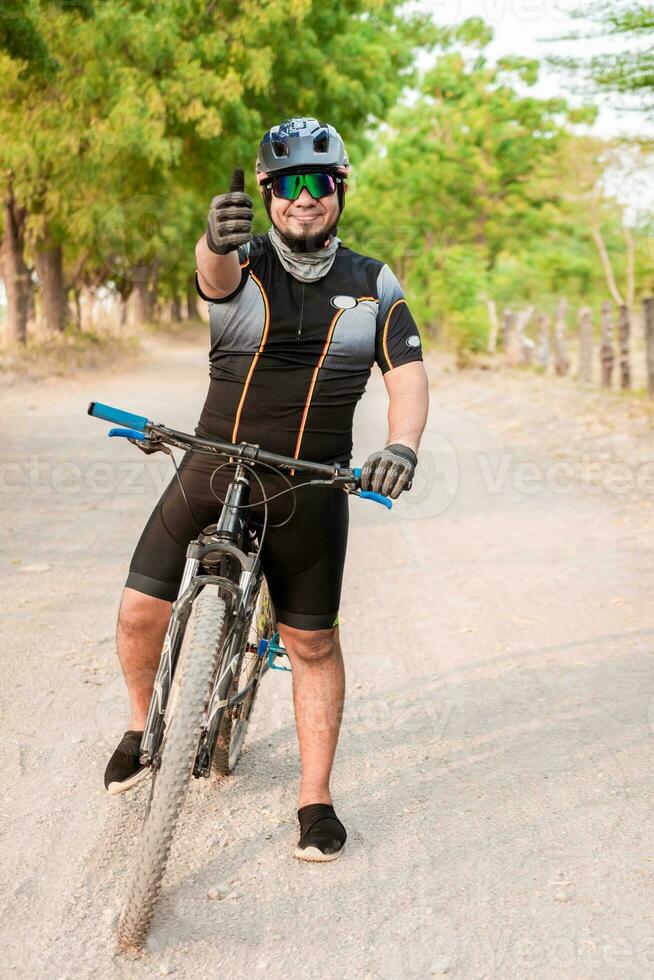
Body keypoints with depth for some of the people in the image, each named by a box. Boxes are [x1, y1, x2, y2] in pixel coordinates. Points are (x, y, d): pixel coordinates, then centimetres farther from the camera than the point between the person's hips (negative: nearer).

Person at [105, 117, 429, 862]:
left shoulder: (374, 285, 2)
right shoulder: (242, 262, -3)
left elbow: (407, 375, -4)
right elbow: (216, 271, -28)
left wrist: (403, 444, -26)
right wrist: (216, 239, -54)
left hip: (309, 493, 0)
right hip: (211, 473, 0)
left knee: (312, 643, 4)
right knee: (141, 612, -3)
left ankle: (315, 799, 19)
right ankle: (143, 727, 27)